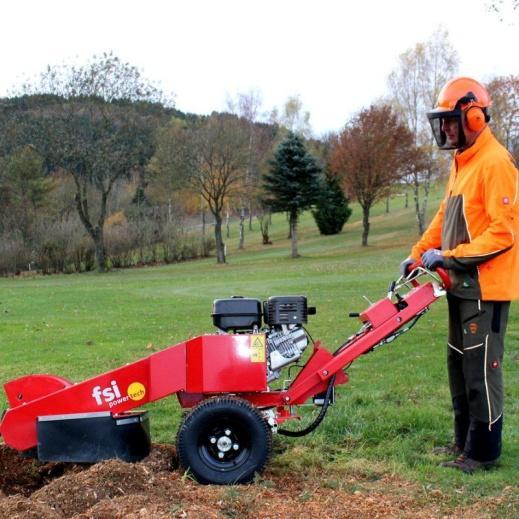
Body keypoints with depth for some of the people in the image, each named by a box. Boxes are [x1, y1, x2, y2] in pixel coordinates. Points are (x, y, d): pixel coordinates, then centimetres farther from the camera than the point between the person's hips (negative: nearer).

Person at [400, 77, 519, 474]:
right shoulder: (461, 163, 15)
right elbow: (444, 218, 20)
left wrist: (449, 257, -21)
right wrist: (418, 254, 10)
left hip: (486, 286, -10)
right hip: (462, 284, 10)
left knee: (481, 368, -2)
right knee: (459, 364, 15)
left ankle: (483, 451, 9)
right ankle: (465, 441, 27)